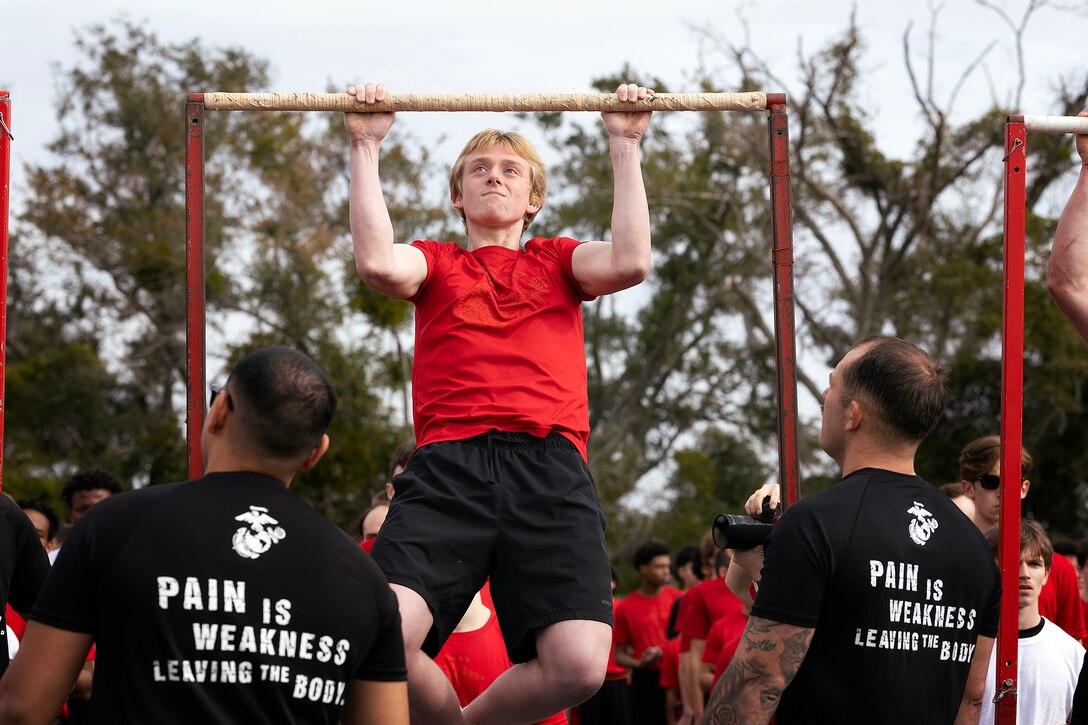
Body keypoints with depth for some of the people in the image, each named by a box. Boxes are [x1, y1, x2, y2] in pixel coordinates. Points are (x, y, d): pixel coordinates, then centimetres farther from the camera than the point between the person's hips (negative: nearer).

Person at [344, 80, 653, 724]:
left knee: (580, 665, -22)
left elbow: (630, 263, 6)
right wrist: (366, 147, 7)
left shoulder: (558, 261, 28)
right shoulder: (436, 263, 26)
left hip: (549, 465, 1)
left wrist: (627, 147, 11)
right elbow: (379, 265, 2)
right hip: (450, 463, -1)